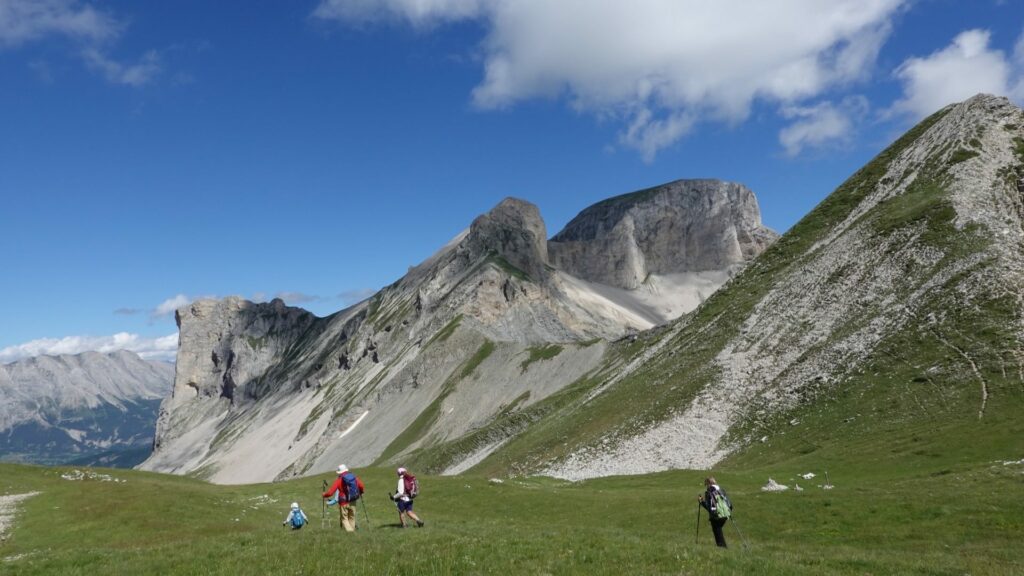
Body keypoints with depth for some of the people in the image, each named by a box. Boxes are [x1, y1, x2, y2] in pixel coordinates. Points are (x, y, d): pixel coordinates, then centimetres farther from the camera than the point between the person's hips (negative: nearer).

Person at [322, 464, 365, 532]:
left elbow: (330, 492, -11)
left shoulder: (339, 480, -9)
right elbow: (362, 487, 3)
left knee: (344, 518, 7)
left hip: (344, 503, -3)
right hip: (352, 502, 4)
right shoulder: (354, 477, 1)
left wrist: (324, 495, 8)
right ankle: (352, 530, 19)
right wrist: (359, 493, 23)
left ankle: (349, 530, -6)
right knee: (352, 517, 19)